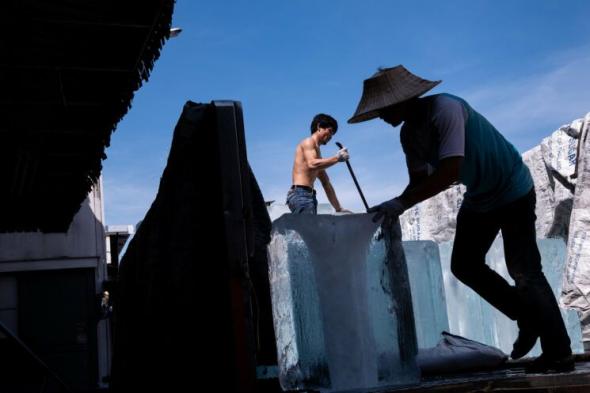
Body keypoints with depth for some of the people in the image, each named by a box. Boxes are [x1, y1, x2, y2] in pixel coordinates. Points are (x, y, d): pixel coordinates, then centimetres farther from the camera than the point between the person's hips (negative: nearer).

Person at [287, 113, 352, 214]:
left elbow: (326, 183, 28)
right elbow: (312, 164, -20)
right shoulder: (308, 142, 3)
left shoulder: (316, 150, 28)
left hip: (309, 196, 9)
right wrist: (337, 158, -14)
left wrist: (339, 209, 25)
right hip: (301, 194, -9)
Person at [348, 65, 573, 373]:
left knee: (523, 271, -8)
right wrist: (392, 210, -19)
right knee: (464, 265, 7)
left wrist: (402, 202, -39)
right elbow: (420, 180, -3)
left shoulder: (445, 110, -31)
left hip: (513, 191, -9)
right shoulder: (409, 134, -4)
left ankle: (559, 354, 3)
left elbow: (449, 172, -38)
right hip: (479, 197, 9)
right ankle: (528, 319, 21)